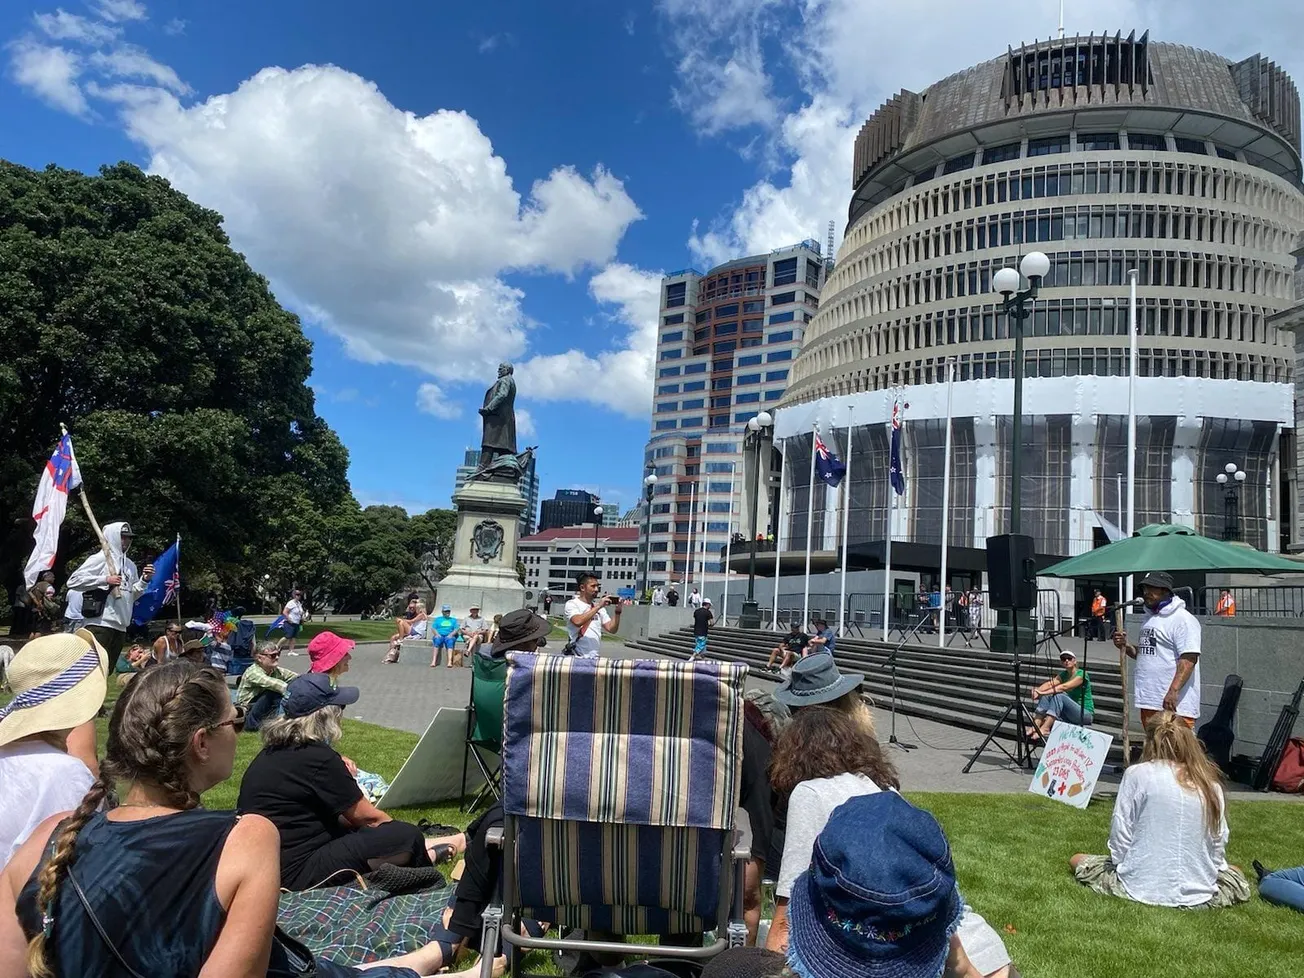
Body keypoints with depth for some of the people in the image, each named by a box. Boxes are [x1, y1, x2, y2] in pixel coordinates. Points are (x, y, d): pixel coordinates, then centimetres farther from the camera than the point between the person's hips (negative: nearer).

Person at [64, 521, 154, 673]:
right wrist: (105, 579, -15)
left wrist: (144, 580, 5)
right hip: (100, 624, -7)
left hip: (120, 626, 7)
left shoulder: (130, 565, 18)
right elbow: (73, 581, -9)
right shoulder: (100, 559, -2)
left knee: (106, 670, 12)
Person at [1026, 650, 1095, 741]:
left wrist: (1043, 692, -36)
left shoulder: (1081, 674, -13)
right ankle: (1035, 726, -24)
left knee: (1059, 695, -31)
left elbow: (1064, 687, -28)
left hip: (1086, 714, -7)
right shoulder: (1063, 674, 7)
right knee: (1046, 696, -15)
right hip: (1070, 714, 7)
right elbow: (1049, 684, -10)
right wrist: (1037, 690, -31)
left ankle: (1045, 728, -36)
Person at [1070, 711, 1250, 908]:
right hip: (1197, 893, 4)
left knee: (1078, 860, 21)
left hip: (1142, 887, -4)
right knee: (1236, 876, 36)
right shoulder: (1211, 785, -1)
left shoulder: (1137, 774, -9)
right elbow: (1219, 844, 3)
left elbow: (1120, 835, -8)